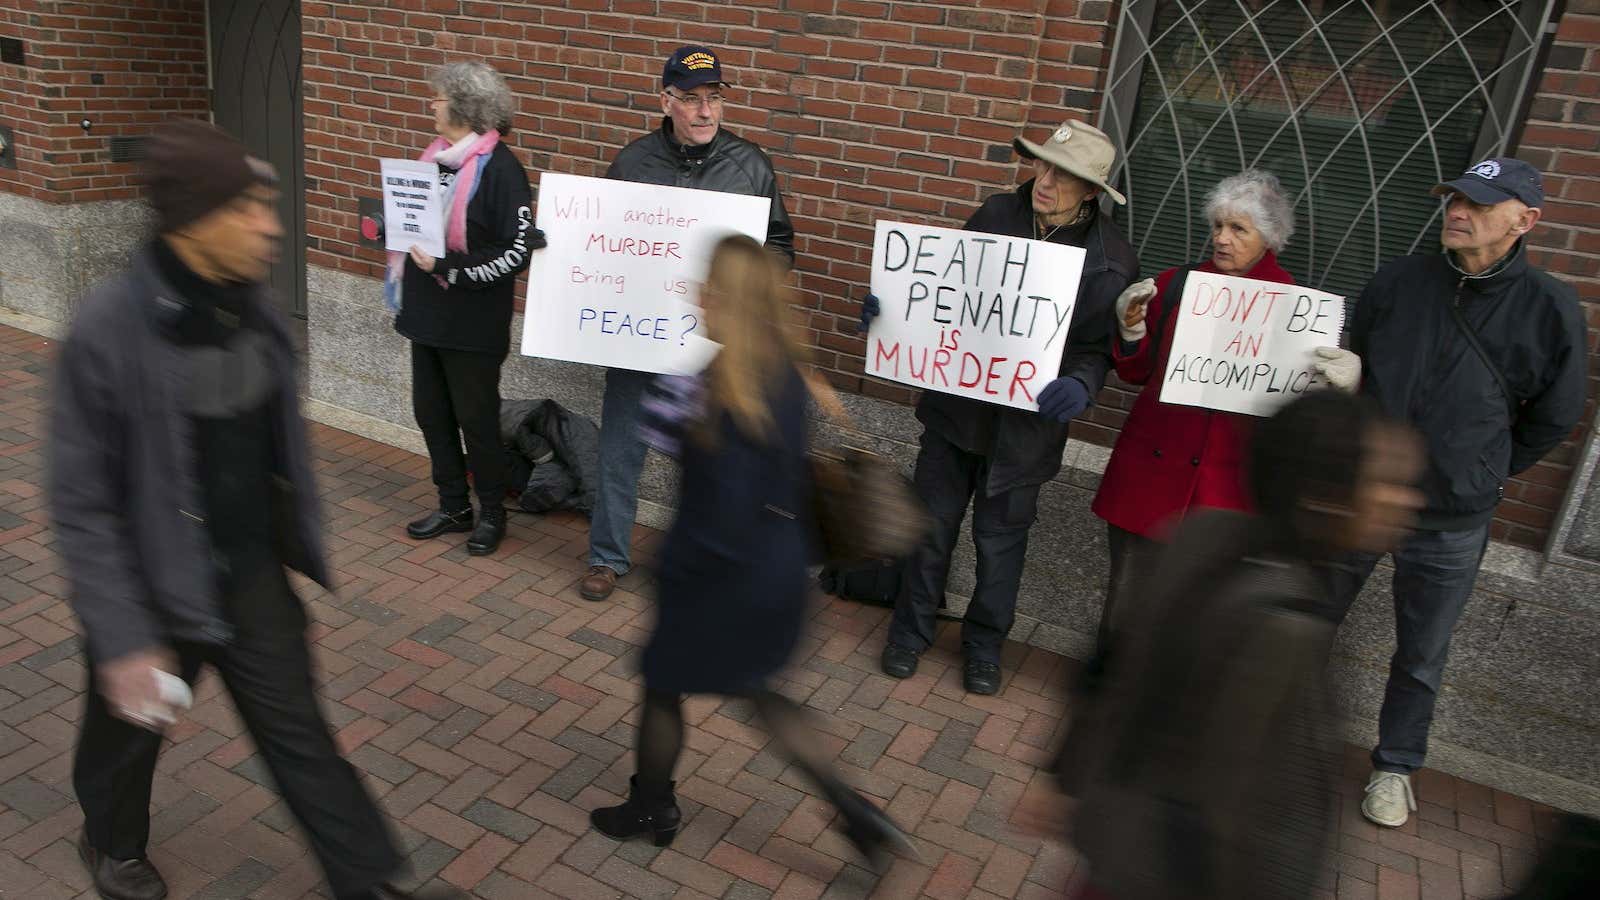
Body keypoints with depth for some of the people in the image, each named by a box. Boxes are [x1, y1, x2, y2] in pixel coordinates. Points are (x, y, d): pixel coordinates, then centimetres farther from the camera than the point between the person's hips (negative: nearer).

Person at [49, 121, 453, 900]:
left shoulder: (249, 304, -7)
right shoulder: (108, 332, -24)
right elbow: (80, 505, -19)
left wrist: (299, 541, 14)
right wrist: (122, 637, -19)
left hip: (253, 575, 4)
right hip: (153, 589, -4)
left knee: (299, 734, 13)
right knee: (130, 727, 23)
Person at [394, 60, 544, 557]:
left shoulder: (500, 168, -16)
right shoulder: (438, 156, 8)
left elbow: (517, 251, -19)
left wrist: (446, 267, -21)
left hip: (473, 324, -8)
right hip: (428, 313, 8)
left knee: (476, 420, 5)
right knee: (431, 413, 15)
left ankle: (491, 513, 24)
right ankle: (453, 506, 32)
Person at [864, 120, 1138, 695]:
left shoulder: (1111, 261, -11)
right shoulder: (995, 215, -3)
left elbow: (1101, 348, -8)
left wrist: (1079, 384, -30)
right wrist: (887, 305, -9)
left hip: (1026, 423, -2)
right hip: (954, 403, 3)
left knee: (1001, 540, 13)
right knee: (932, 525, 14)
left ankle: (985, 644, 37)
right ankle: (911, 631, 34)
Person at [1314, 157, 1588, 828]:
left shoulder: (1551, 310, -9)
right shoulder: (1398, 280, -4)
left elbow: (1554, 418, 3)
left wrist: (1485, 474, 4)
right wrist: (1346, 377, -13)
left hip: (1450, 526, -1)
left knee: (1421, 656, 16)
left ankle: (1396, 766, 35)